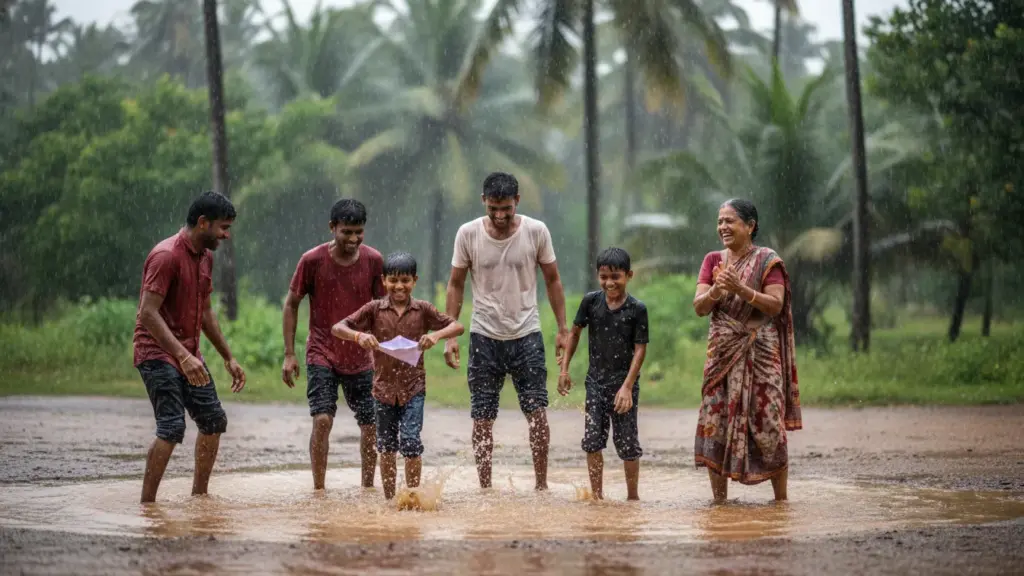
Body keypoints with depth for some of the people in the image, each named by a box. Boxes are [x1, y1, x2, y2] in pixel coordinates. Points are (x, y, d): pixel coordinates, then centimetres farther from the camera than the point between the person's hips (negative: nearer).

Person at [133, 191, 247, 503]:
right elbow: (148, 313, -24)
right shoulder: (166, 255, -18)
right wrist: (182, 356, -31)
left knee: (214, 420, 11)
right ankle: (147, 502, -13)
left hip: (188, 354, 9)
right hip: (157, 352, -9)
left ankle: (199, 495, 22)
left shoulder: (205, 257, 12)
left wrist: (228, 358, 21)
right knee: (172, 428, -18)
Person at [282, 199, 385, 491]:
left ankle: (368, 488, 22)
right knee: (322, 419, -16)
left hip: (361, 357, 3)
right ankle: (318, 490, -6)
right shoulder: (313, 260, -10)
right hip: (322, 355, -3)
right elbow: (291, 304, 0)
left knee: (371, 424, 5)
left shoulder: (374, 261, -5)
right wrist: (289, 354, -3)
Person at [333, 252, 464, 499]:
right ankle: (389, 500, 21)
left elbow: (457, 326, -2)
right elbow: (337, 328, -5)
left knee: (410, 440, -14)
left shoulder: (422, 310, -1)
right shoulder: (375, 309, -2)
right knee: (386, 446, 10)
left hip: (413, 387, -2)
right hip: (384, 386, 2)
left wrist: (436, 335, -23)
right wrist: (358, 336, -26)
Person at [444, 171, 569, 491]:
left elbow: (552, 280, 5)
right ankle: (485, 488, 8)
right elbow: (456, 285, 3)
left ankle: (541, 484, 5)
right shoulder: (468, 234, -6)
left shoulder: (536, 231, -6)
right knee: (482, 416, 1)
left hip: (526, 335, 0)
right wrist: (450, 335, -2)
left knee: (537, 410, -5)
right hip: (484, 335, 0)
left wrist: (563, 329, 2)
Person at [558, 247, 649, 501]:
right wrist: (565, 369, 7)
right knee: (592, 439, -1)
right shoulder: (591, 301, -2)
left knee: (627, 442, 2)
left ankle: (632, 496, 16)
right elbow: (575, 332, 11)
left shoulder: (637, 309, -10)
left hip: (624, 382, -3)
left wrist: (627, 387, -16)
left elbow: (640, 349, -10)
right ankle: (596, 495, 6)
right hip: (596, 380, 3)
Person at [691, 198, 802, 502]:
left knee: (767, 421, -6)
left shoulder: (767, 260, -1)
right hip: (722, 351, 4)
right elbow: (699, 307, 3)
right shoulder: (713, 260, 11)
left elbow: (776, 305, -11)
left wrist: (740, 289, -22)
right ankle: (719, 497, 5)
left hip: (759, 352, -4)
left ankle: (781, 498, 3)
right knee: (714, 420, -2)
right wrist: (715, 291, -18)